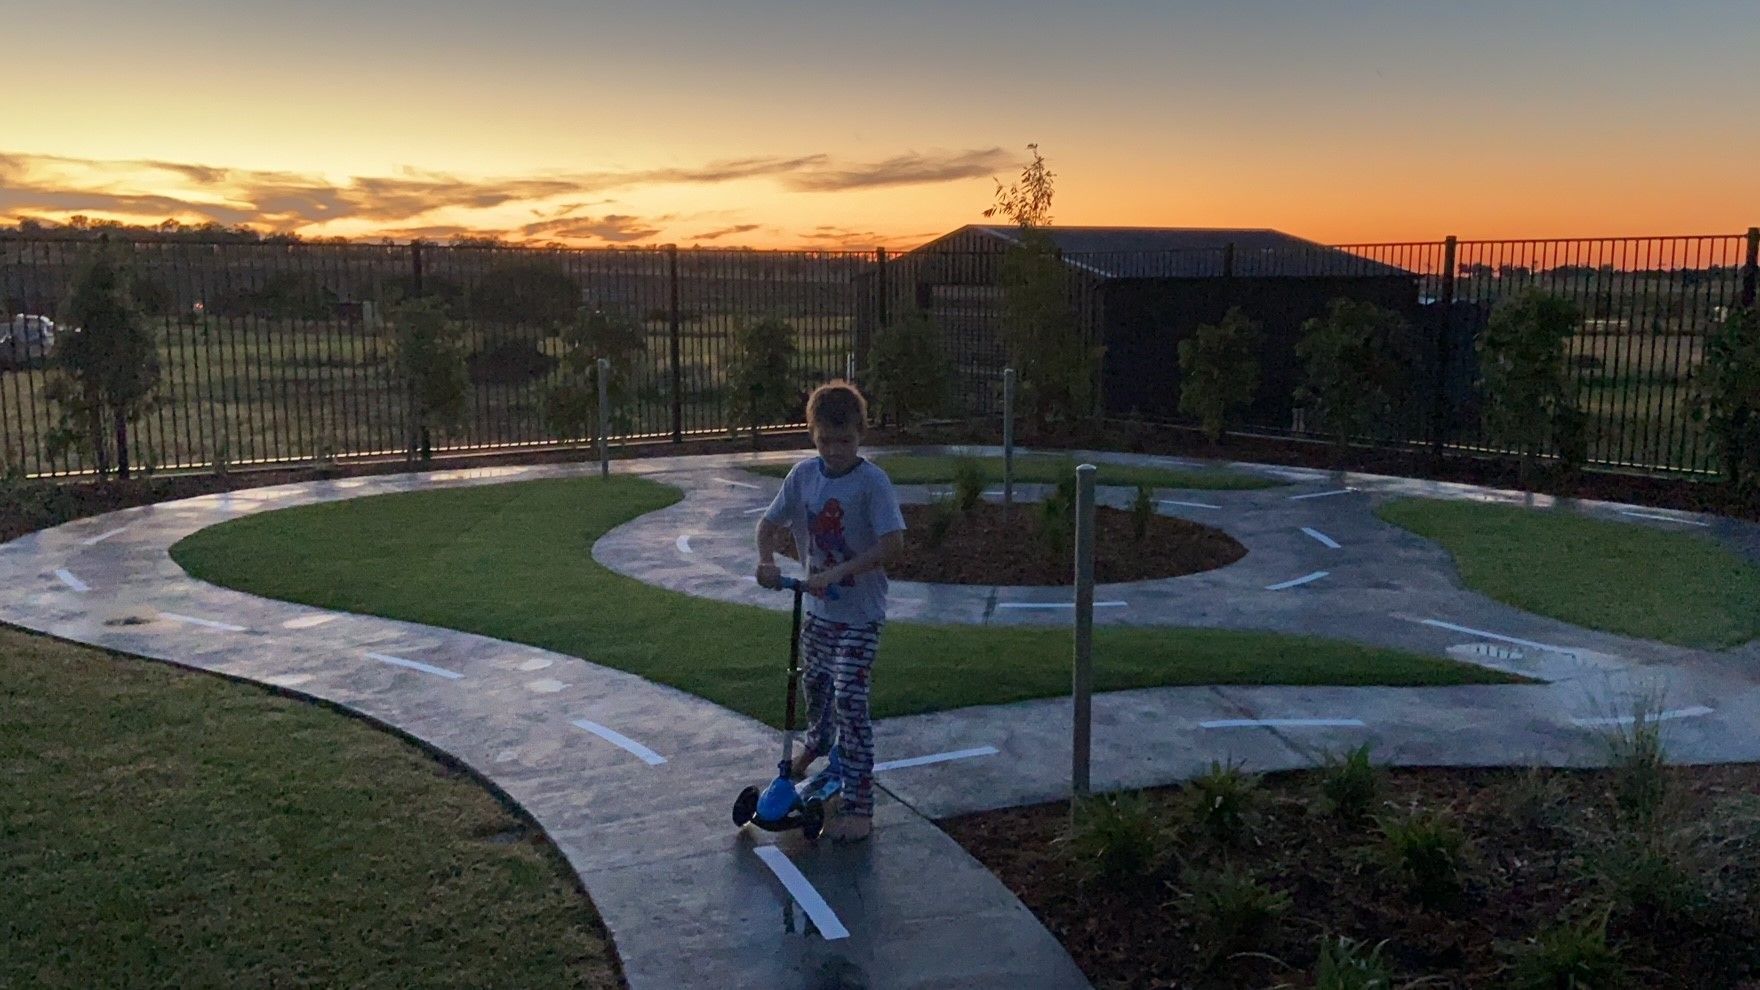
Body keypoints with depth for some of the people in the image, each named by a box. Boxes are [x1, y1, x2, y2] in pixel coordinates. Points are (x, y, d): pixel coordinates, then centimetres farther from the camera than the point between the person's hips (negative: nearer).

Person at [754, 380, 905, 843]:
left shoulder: (872, 481, -19)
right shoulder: (804, 474, -2)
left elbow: (893, 542, -28)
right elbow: (769, 522, 6)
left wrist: (837, 573, -33)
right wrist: (766, 560, -14)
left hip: (859, 613, -6)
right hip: (817, 606, 6)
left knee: (850, 702, -9)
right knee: (815, 684, 25)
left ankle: (858, 806, -2)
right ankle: (817, 743, 56)